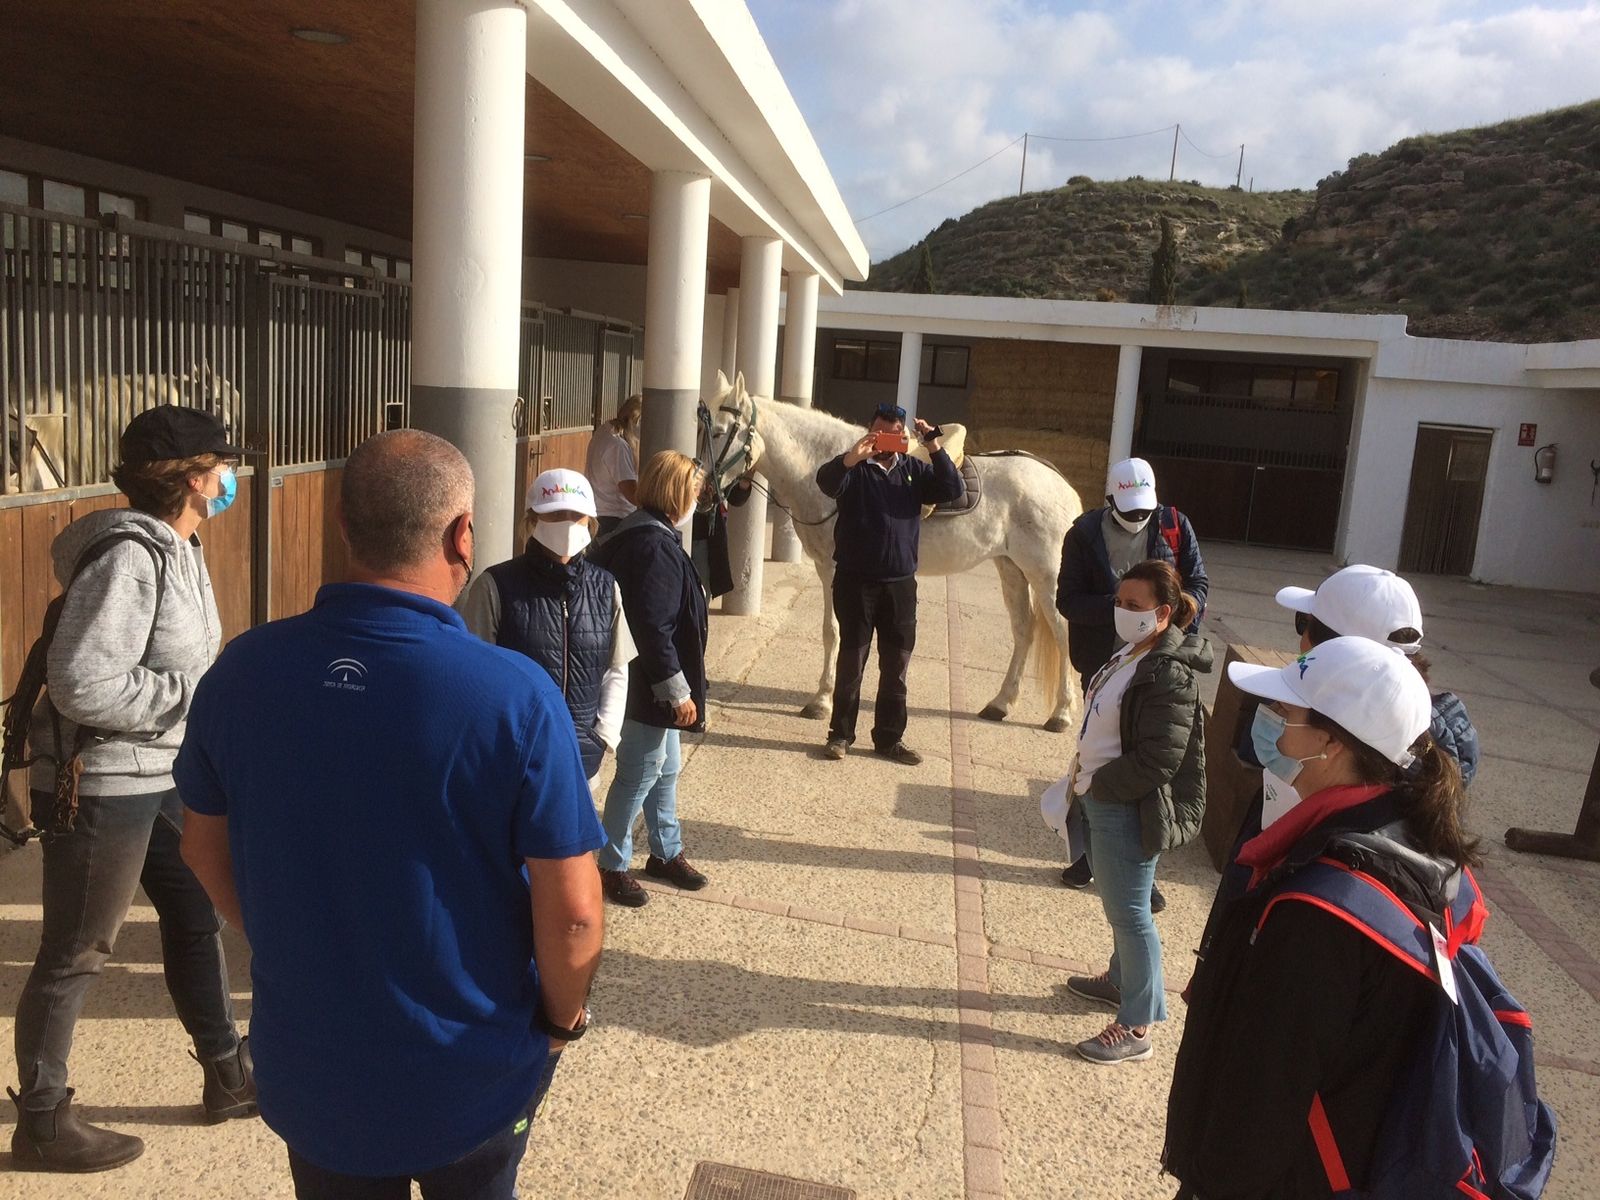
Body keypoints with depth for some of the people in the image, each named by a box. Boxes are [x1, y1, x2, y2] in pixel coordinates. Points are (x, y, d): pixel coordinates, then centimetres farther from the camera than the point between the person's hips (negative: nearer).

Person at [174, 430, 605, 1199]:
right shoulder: (515, 694, -26)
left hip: (308, 1063, 3)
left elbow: (205, 849, 2)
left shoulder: (242, 670, -13)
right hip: (472, 1075, -2)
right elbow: (570, 913, -21)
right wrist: (563, 1020, -1)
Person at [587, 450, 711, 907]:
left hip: (655, 682, 10)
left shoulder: (646, 535, 8)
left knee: (665, 768, 21)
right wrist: (677, 689, -21)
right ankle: (612, 865, 20)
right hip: (650, 684, -10)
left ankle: (666, 853, 37)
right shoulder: (655, 547, -24)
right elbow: (654, 627, -26)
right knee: (639, 774, 4)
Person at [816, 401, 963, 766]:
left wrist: (934, 446, -14)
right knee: (851, 660, 6)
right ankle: (840, 734, 18)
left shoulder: (914, 470, 8)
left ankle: (889, 738, 21)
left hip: (901, 584, 4)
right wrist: (853, 457, -43)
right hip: (855, 581, -3)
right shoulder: (855, 469, -4)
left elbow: (953, 490, -4)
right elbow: (826, 481, -24)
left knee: (897, 666, 10)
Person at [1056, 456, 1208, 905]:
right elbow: (1068, 600, -8)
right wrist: (1117, 606, -24)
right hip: (1103, 663, 0)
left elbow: (1198, 583, 2)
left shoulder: (1174, 527, -2)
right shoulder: (1085, 534, -6)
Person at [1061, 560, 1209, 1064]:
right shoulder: (1130, 655, 7)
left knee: (1129, 913, 2)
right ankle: (1120, 980, 45)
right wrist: (1084, 771, 7)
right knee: (1119, 906, 25)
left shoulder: (1169, 675, -23)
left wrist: (1096, 784, -15)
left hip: (1129, 812, -9)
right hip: (1100, 800, 9)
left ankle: (1136, 1027, 14)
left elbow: (1158, 761, -25)